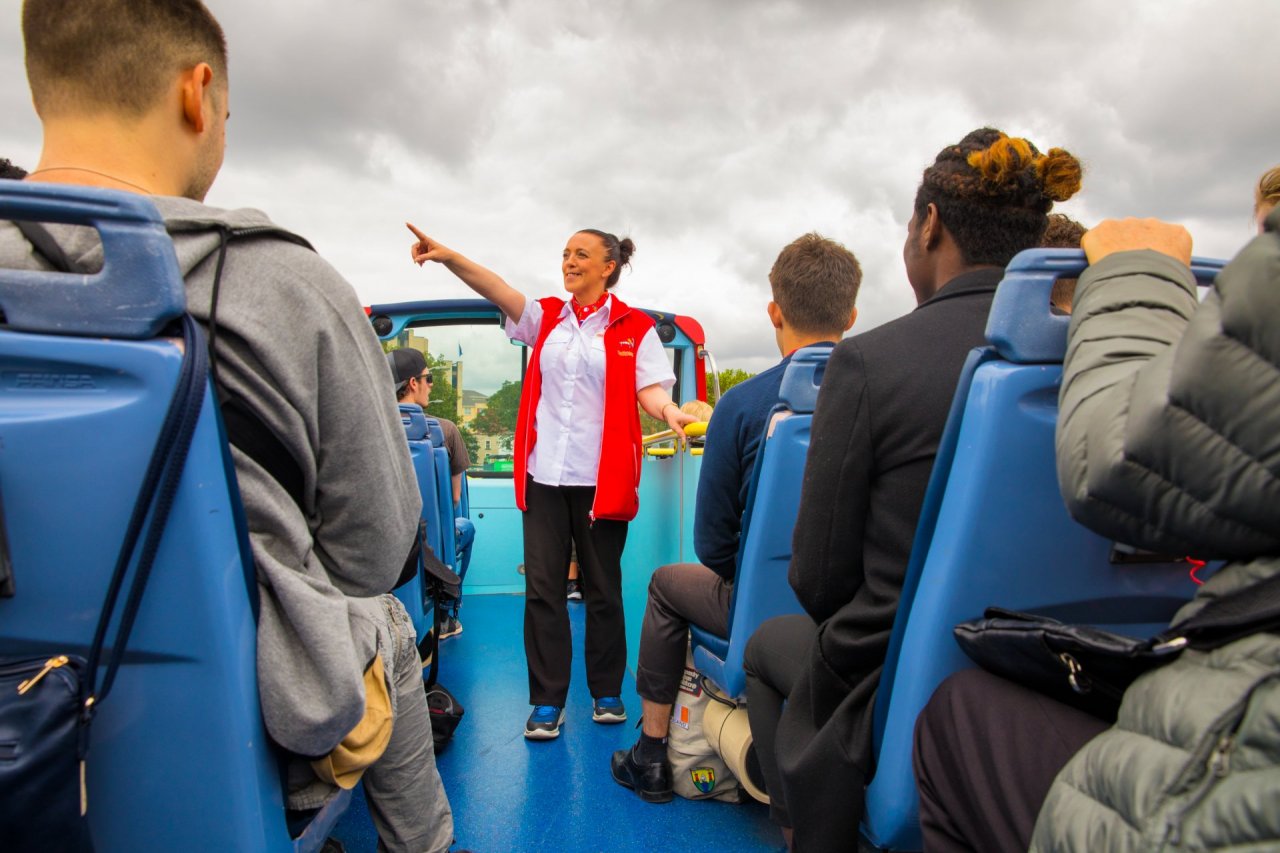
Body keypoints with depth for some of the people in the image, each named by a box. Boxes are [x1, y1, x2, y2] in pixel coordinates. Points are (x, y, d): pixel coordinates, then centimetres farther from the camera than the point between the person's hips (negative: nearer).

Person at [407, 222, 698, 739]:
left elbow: (648, 387, -6)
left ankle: (607, 692, 24)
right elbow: (496, 288, -3)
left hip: (601, 478, -2)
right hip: (543, 474, 3)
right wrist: (447, 257, -19)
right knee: (542, 589, 3)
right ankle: (547, 701, 13)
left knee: (602, 589, 9)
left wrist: (670, 411, -29)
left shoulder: (633, 328, 3)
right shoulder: (546, 317, 10)